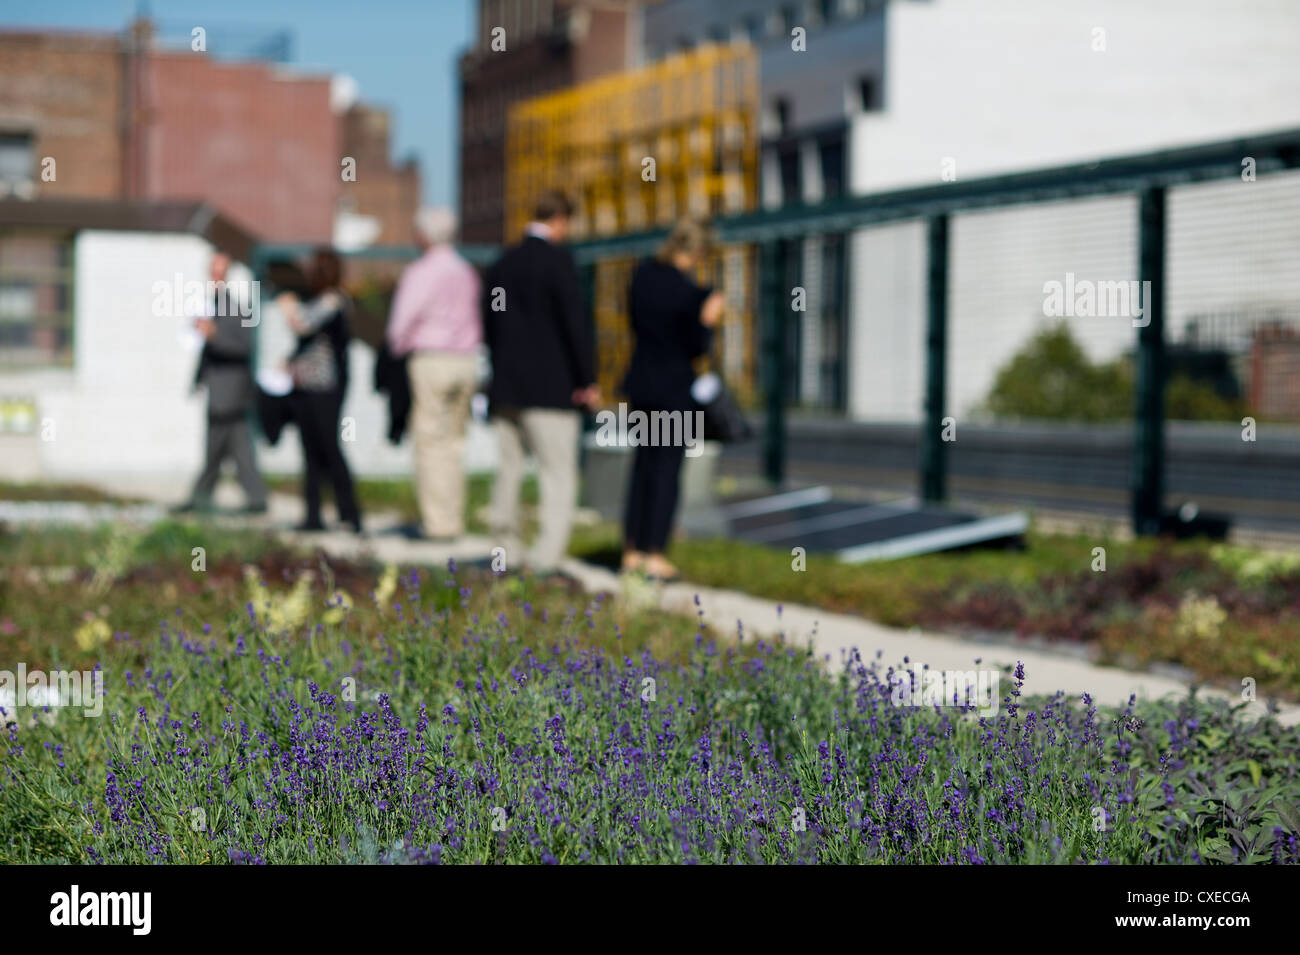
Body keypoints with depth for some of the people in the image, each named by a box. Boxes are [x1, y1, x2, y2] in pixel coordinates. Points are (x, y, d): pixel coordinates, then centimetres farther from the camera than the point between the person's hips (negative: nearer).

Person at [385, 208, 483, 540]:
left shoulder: (422, 271, -10)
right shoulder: (467, 272, 12)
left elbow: (405, 317, -11)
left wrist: (398, 347, 7)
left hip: (431, 360, -7)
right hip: (466, 361, 7)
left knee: (431, 442, -3)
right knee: (453, 442, 11)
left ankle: (438, 521, -5)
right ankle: (454, 518, 13)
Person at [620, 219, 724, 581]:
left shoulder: (643, 274, 0)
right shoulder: (690, 292, -18)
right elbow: (696, 347, -15)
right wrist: (708, 322, -1)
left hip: (640, 383, 6)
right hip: (673, 385, -6)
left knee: (643, 466, 14)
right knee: (667, 469, 1)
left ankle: (632, 552, 15)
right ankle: (655, 556, 1)